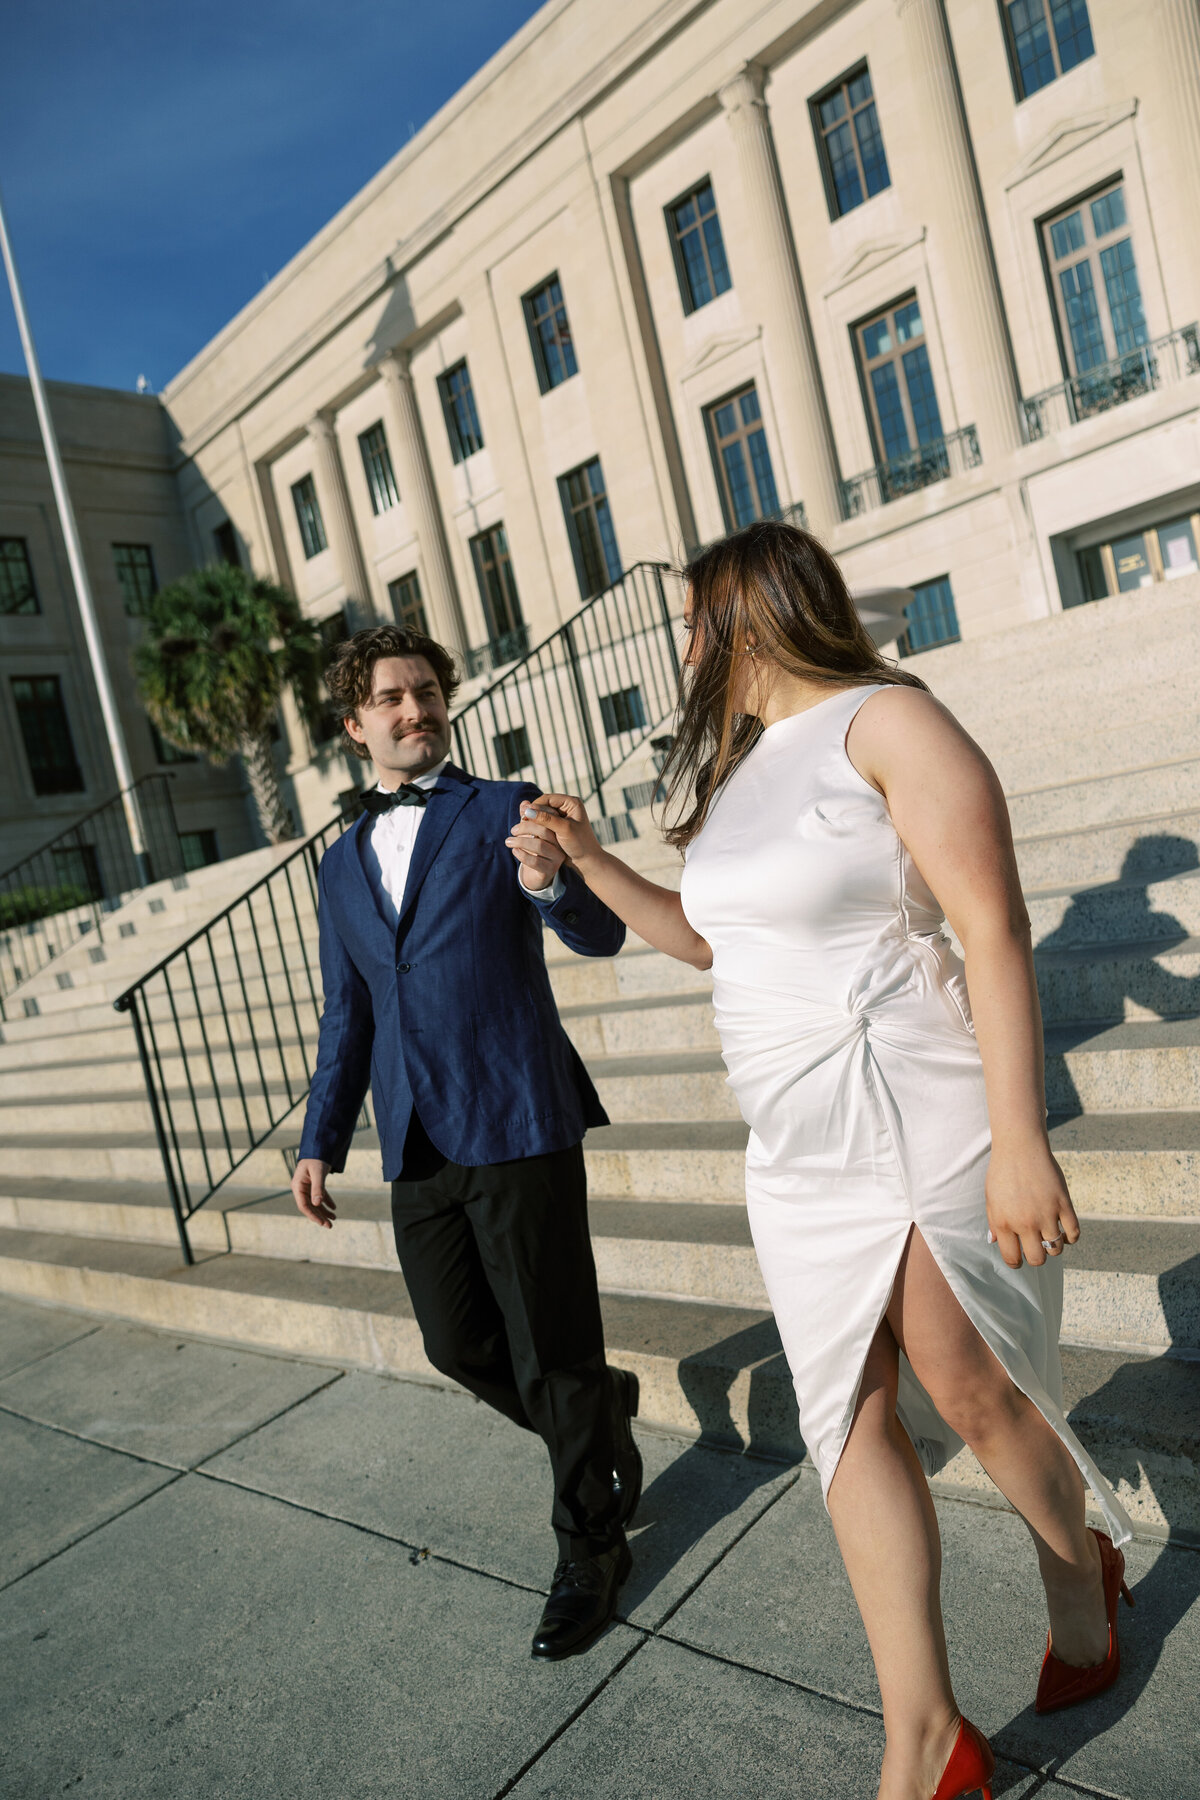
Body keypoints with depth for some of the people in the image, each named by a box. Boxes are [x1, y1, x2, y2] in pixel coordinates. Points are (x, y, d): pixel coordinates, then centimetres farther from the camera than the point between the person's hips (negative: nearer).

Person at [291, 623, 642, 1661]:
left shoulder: (504, 812, -1)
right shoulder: (341, 865, 15)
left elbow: (602, 938, -12)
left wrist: (550, 884, -33)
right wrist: (322, 1140, 14)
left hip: (519, 1127, -5)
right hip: (417, 1148, 6)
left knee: (553, 1358, 4)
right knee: (460, 1346, 14)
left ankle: (591, 1551, 27)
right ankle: (604, 1414, 42)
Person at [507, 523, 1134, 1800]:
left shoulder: (885, 722, -12)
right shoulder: (741, 768, 12)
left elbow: (993, 931, -17)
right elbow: (707, 937, 23)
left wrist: (1019, 1141, -21)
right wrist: (585, 858, 15)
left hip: (922, 1130, -7)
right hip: (800, 1154, 7)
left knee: (970, 1393, 9)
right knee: (850, 1418, 8)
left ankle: (1081, 1581, 42)